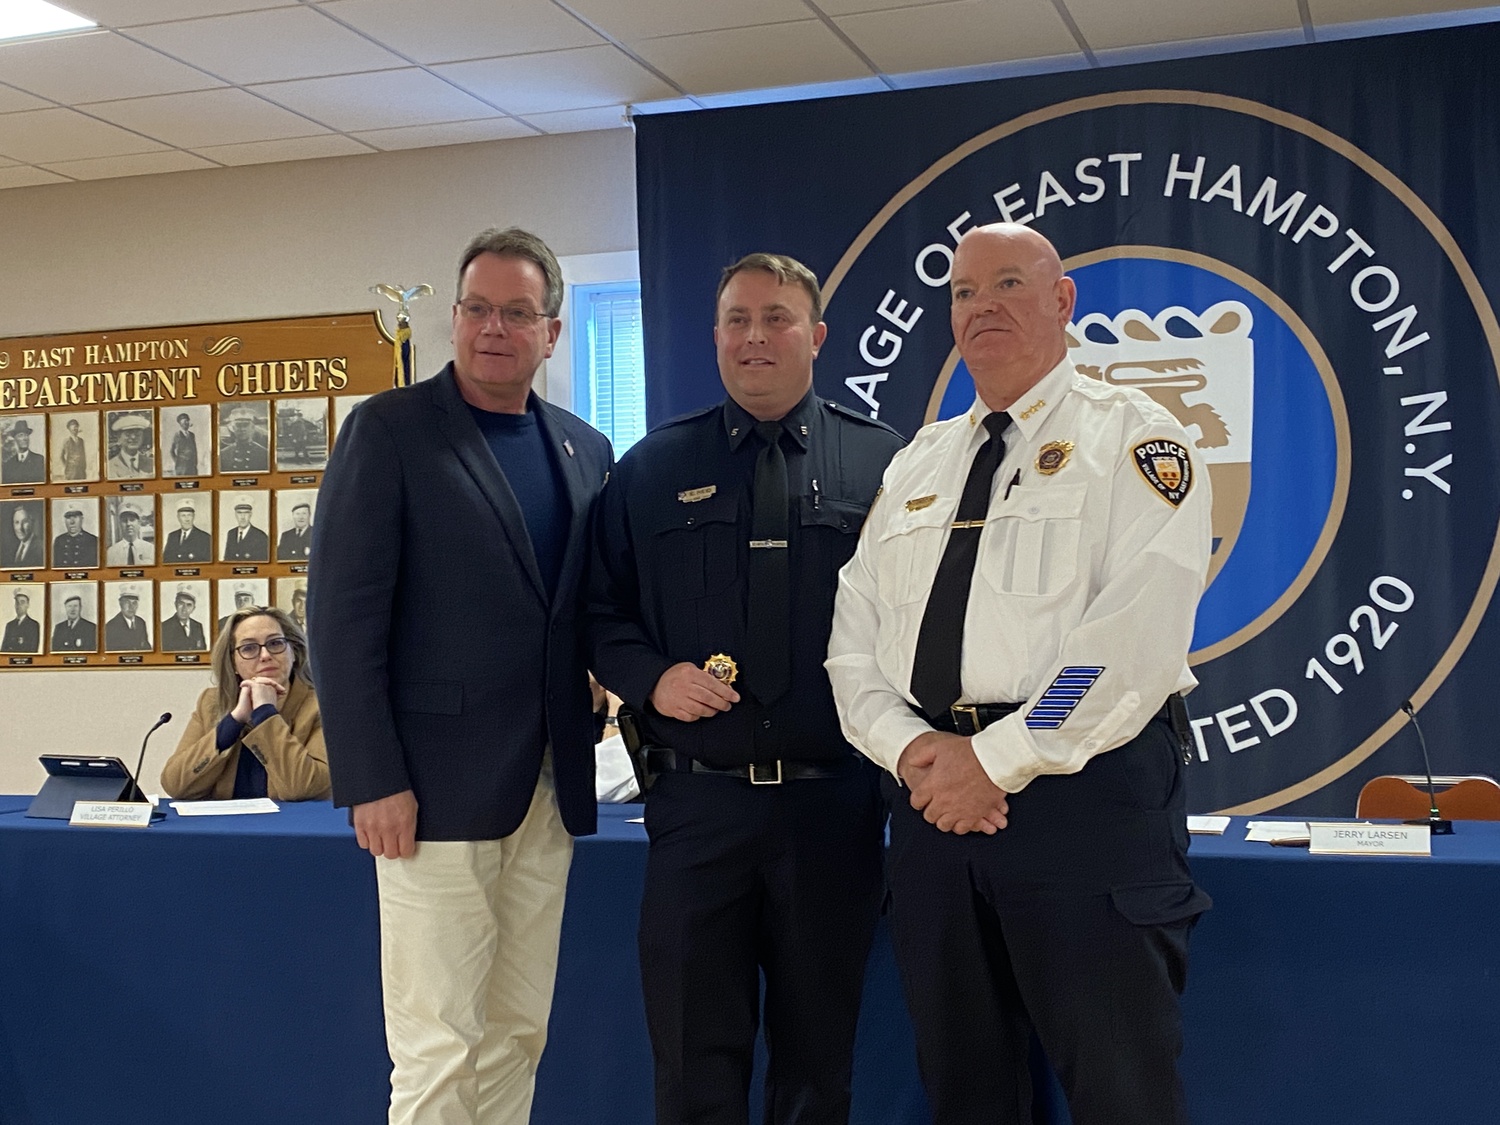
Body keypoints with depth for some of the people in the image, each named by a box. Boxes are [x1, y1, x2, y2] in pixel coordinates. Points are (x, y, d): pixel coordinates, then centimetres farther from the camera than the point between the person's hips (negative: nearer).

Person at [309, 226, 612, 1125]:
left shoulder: (586, 451, 12)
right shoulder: (391, 428, -4)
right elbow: (344, 613, -9)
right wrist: (372, 780, -13)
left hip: (550, 789, 5)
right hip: (438, 787, -5)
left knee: (518, 1034, 11)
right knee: (438, 1049, -2)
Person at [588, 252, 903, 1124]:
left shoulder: (884, 463, 4)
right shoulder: (653, 469, 7)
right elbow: (603, 612, 9)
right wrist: (650, 679, -9)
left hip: (834, 806, 0)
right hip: (698, 803, 1)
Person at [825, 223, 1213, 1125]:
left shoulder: (1130, 437, 0)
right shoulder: (918, 464, 19)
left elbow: (1136, 633, -14)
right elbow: (855, 633, 13)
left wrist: (999, 760, -15)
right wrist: (909, 748, -6)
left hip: (1085, 790, -6)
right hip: (936, 796, 6)